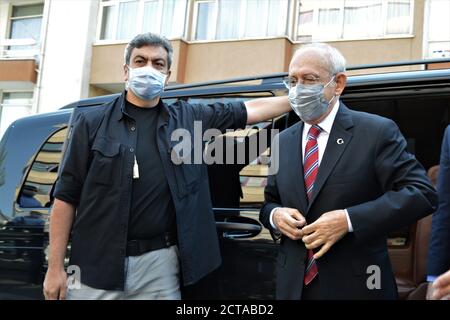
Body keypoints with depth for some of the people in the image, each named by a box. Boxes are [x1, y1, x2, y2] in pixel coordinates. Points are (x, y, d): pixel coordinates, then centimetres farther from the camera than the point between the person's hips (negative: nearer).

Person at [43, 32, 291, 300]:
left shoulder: (188, 119, 7)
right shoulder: (93, 123, 1)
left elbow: (252, 109, 9)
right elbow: (66, 196, 0)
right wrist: (56, 267, -3)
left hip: (160, 266, 2)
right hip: (98, 265, -1)